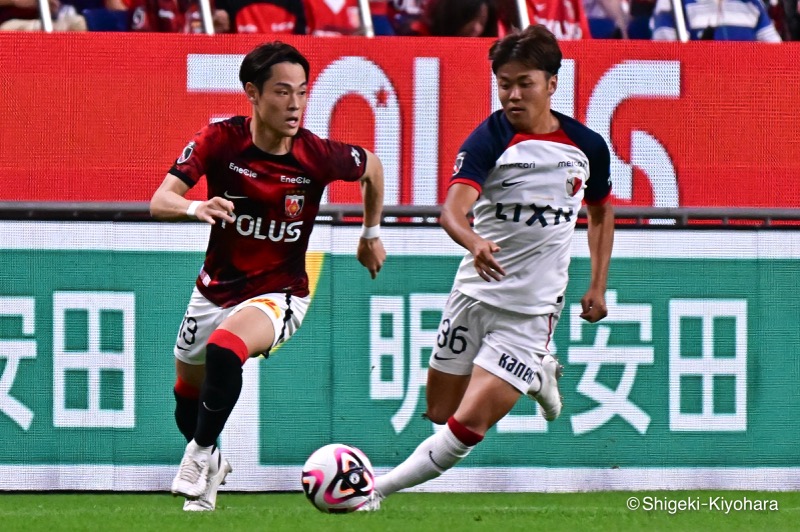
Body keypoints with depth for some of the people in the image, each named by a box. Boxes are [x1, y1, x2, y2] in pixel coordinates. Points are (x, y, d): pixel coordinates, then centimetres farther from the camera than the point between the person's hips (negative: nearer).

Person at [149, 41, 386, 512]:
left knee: (224, 349, -35)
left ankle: (201, 455, -16)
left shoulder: (318, 156, -17)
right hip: (216, 290, 3)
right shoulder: (220, 140, -16)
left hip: (279, 293, -3)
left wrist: (372, 234, 16)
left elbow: (372, 167, 6)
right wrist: (196, 208, -45)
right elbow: (160, 202, -24)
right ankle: (210, 469, 51)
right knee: (188, 397, 18)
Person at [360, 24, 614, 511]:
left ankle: (376, 492, -5)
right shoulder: (490, 139, -12)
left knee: (470, 424, -14)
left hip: (531, 310, -1)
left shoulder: (588, 146, -2)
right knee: (439, 413, 15)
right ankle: (538, 373, 39)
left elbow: (601, 212, 19)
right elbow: (453, 210, -28)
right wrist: (475, 243, -50)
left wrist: (598, 286, 11)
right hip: (475, 292, 1)